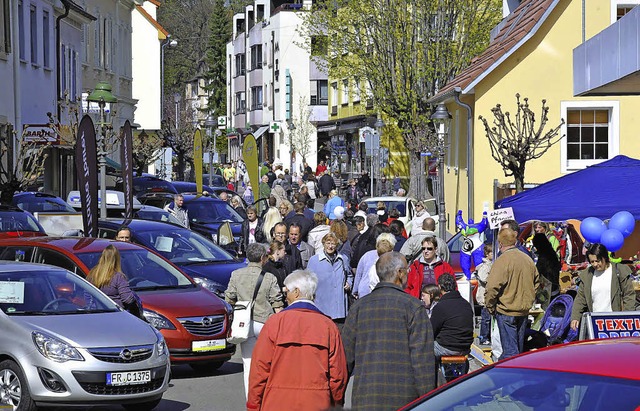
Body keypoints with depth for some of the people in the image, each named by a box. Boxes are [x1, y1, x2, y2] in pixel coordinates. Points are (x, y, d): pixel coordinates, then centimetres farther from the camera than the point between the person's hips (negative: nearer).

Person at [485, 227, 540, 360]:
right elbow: (537, 283, 19)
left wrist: (490, 306, -7)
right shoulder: (528, 259, 7)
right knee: (518, 347, 19)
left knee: (510, 349, -5)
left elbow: (492, 288, -21)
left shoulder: (502, 261, -17)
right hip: (524, 310, 7)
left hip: (506, 311, -7)